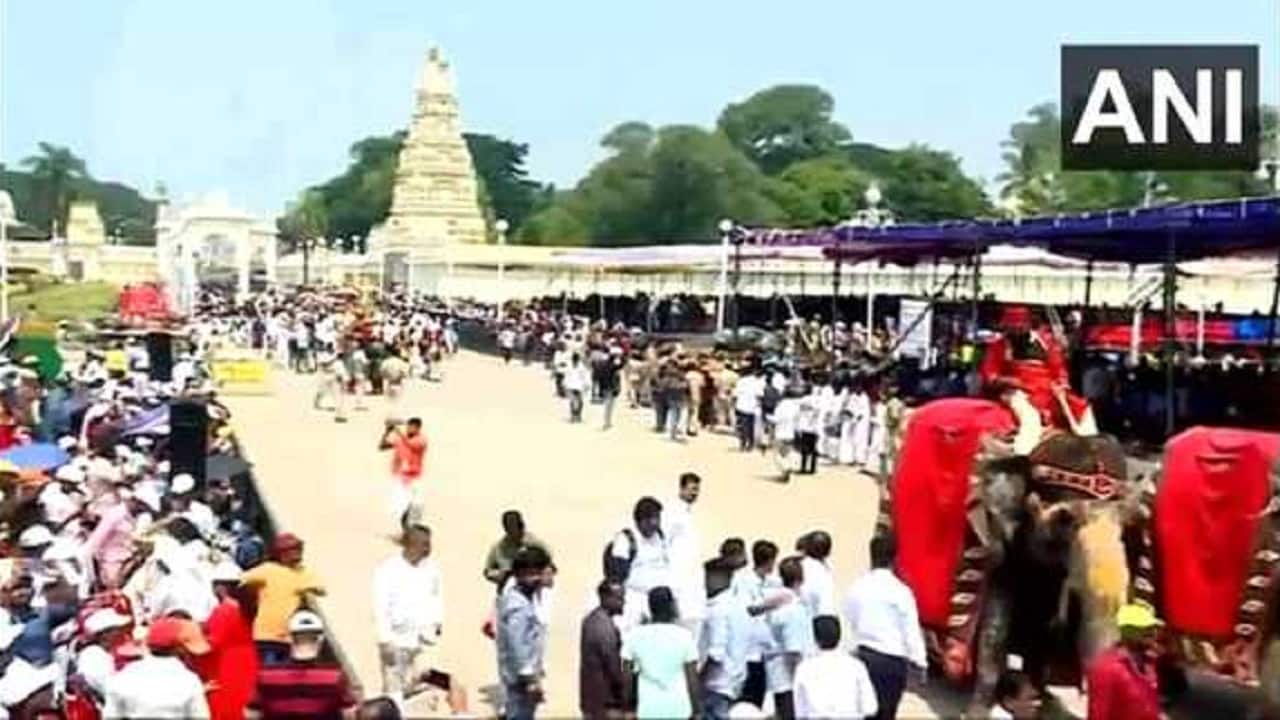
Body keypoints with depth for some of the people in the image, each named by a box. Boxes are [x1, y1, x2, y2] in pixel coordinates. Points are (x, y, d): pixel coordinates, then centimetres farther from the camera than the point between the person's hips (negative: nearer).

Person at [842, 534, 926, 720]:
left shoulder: (856, 587, 0)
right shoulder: (899, 590, -14)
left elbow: (849, 623, 6)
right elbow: (911, 630, -10)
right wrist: (919, 661, -1)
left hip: (864, 656, 4)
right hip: (892, 660, -4)